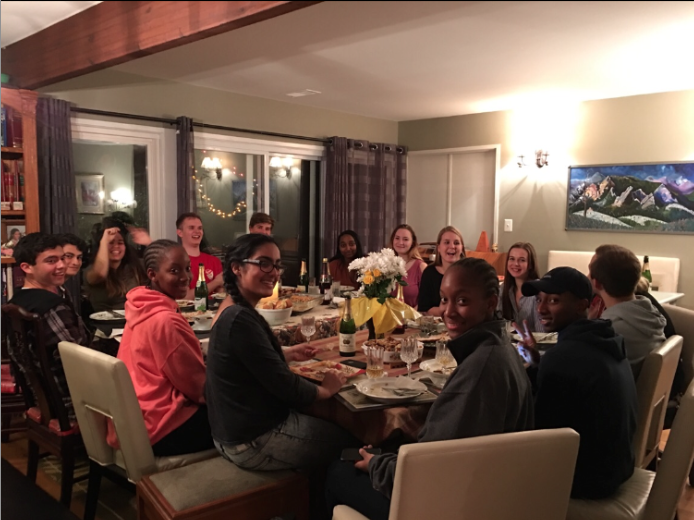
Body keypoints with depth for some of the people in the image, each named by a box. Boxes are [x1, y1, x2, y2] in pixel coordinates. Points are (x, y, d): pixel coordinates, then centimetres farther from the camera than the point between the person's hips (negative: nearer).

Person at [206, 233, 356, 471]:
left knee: (328, 422, 25)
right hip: (254, 442, -9)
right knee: (345, 437, 10)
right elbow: (285, 386, -23)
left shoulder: (233, 312, 4)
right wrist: (326, 390, -6)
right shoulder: (242, 319, -26)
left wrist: (287, 355, 13)